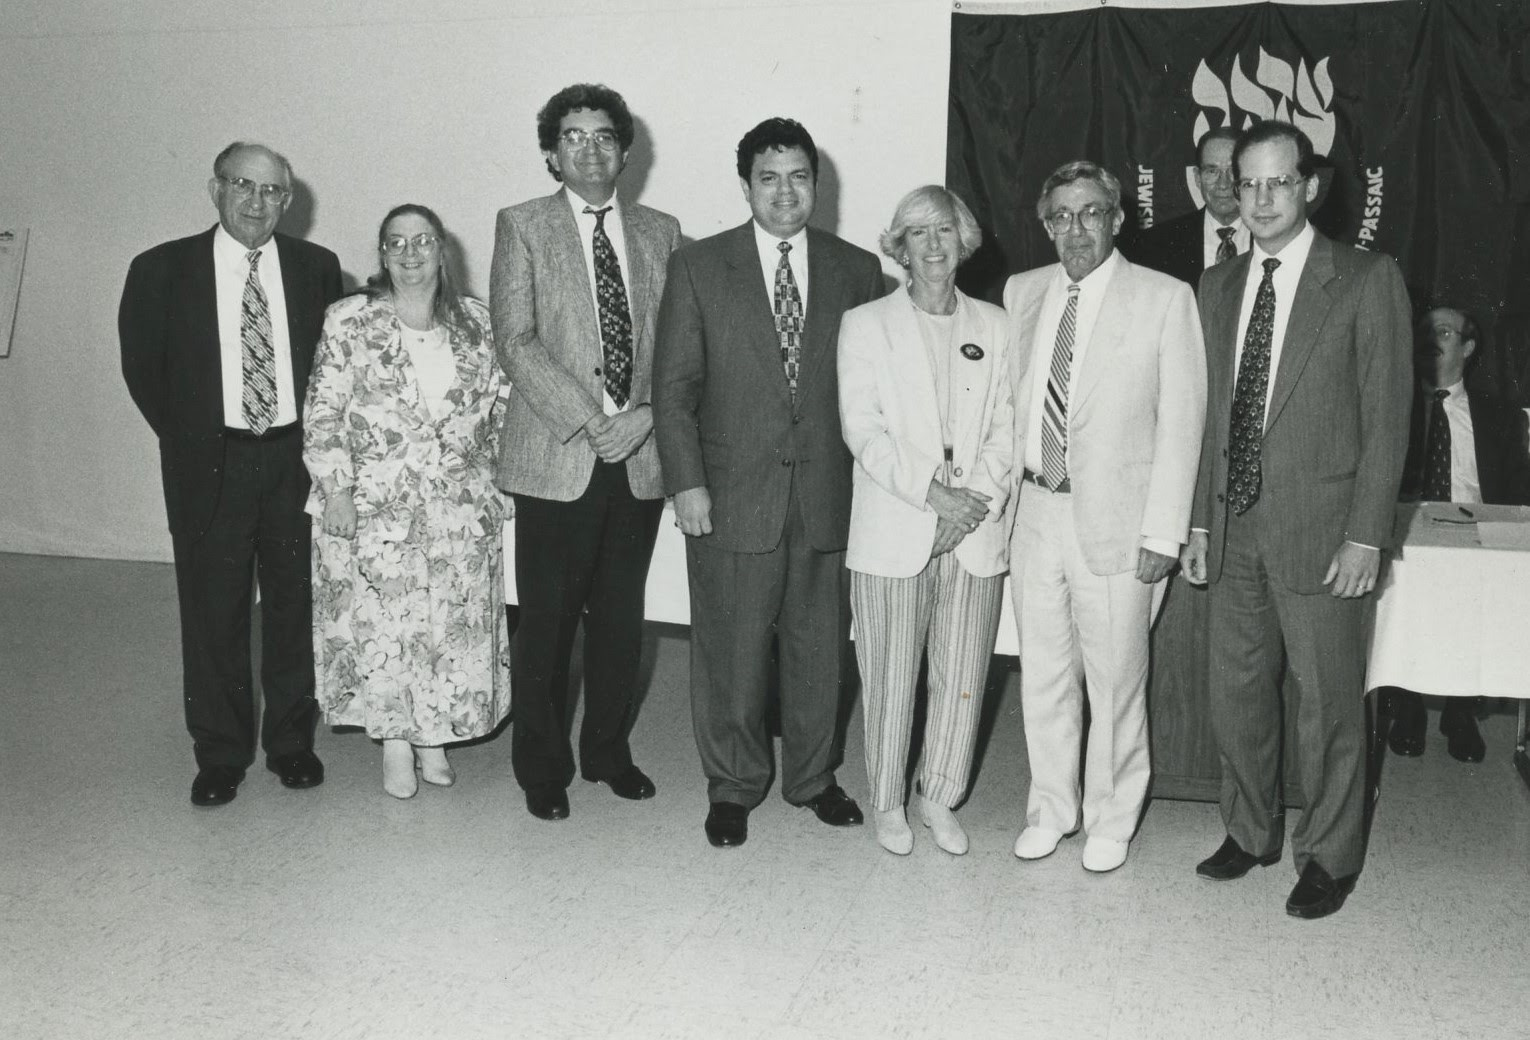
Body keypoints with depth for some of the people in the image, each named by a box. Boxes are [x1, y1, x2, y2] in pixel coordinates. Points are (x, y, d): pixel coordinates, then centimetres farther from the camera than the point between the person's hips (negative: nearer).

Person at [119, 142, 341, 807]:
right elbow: (142, 367, 7)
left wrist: (314, 437, 1)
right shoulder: (161, 270, -1)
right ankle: (220, 755, 20)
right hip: (209, 466, -1)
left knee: (295, 607, 10)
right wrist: (189, 440, 4)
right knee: (213, 614, 5)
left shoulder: (316, 268, 2)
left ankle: (291, 741, 26)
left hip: (296, 459, 1)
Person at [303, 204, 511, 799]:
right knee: (378, 621, 0)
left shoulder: (475, 321, 7)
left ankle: (434, 739, 21)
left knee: (452, 622, 5)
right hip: (373, 504, -2)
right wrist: (336, 491, -11)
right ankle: (395, 746, 15)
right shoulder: (349, 321, -2)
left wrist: (488, 484, 8)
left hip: (459, 509, 3)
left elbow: (493, 407, 12)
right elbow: (324, 414, -5)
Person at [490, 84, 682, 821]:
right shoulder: (522, 227, 2)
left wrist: (646, 416, -9)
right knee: (547, 621, 4)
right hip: (557, 459, -3)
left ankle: (609, 750, 28)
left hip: (640, 458, 3)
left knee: (621, 616, 12)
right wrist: (587, 420, -16)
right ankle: (543, 767, 20)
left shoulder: (660, 232, 11)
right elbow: (516, 341, -8)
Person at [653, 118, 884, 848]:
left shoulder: (858, 271, 6)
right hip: (732, 496, -2)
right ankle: (733, 786, 26)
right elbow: (674, 385, -1)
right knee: (730, 652, 7)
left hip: (828, 495, 2)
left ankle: (813, 776, 32)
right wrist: (686, 481, -8)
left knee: (820, 647, 12)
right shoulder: (698, 267, 1)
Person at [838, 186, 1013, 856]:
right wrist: (934, 492, -15)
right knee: (890, 680, 3)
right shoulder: (866, 324, 3)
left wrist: (978, 502, -8)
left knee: (963, 679, 8)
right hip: (893, 533, -2)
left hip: (976, 536, 3)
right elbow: (862, 430, -6)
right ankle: (887, 804, 20)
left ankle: (940, 799, 25)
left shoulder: (992, 326, 12)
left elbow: (1005, 429, 7)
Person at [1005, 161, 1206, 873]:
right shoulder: (1022, 293, 9)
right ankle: (1050, 808, 32)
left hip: (1116, 521, -4)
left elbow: (1181, 421, -6)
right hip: (1035, 512, 4)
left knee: (1115, 681, 5)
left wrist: (1163, 533, -11)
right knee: (1042, 675, 14)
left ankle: (1110, 821, 25)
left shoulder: (1165, 300, -5)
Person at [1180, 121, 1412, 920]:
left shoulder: (1367, 280, -4)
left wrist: (1366, 535, -12)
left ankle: (1329, 856, 23)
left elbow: (1386, 417, -6)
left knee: (1327, 704, 5)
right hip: (1235, 530, 5)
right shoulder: (1217, 287, 11)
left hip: (1320, 533, -5)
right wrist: (1200, 522, 9)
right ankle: (1250, 832, 32)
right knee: (1236, 692, 13)